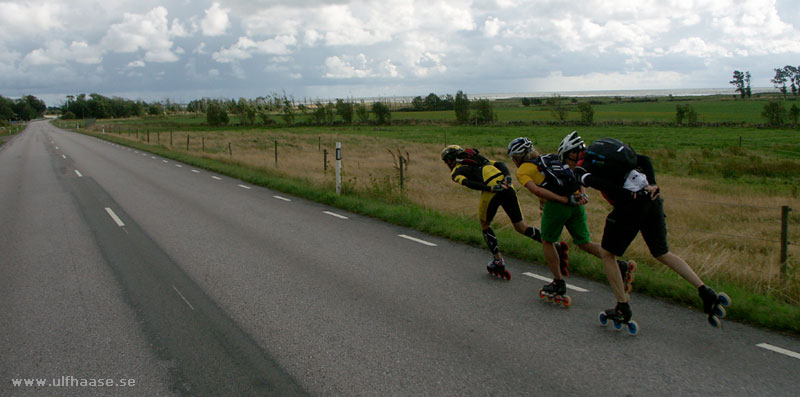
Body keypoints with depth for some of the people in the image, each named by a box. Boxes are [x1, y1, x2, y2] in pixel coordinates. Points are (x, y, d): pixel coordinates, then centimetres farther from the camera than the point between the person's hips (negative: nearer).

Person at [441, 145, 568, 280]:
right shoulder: (478, 158, 34)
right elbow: (500, 164, 16)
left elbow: (468, 183, -8)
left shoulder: (456, 171, 16)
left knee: (485, 225, 22)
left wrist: (490, 188, -16)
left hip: (491, 192, -5)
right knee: (521, 227, 9)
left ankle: (498, 260, 15)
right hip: (507, 188, 5)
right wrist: (507, 178, 1)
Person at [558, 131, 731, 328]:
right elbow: (644, 159, 15)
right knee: (663, 254, 20)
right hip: (652, 201, 7)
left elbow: (594, 181, -17)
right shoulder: (603, 150, 25)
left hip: (630, 205, -7)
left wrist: (627, 194, -19)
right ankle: (706, 292, 8)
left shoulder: (581, 167, 5)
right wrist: (653, 185, 3)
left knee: (607, 254, 13)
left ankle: (622, 308, 14)